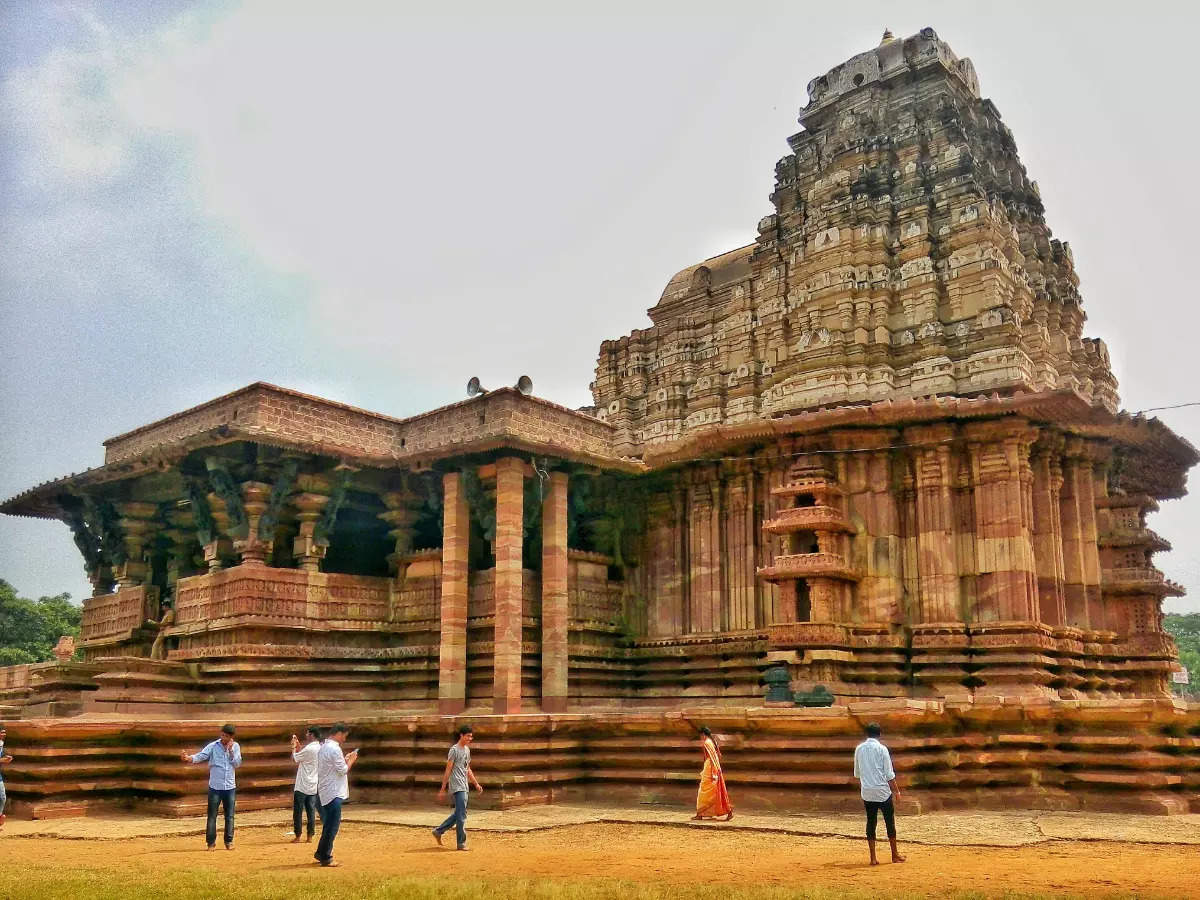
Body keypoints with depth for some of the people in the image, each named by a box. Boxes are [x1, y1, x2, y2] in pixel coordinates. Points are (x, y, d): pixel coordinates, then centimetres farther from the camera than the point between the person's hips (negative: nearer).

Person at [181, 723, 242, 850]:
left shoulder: (235, 746, 4)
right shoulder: (213, 746, -5)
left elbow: (237, 764, -3)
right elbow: (200, 756, -19)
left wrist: (230, 750, -13)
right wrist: (188, 758, -38)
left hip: (230, 787, 2)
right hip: (215, 787, -2)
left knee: (229, 816, 8)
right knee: (212, 816, 1)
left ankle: (229, 841, 19)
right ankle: (211, 842, 11)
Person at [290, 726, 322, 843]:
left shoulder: (309, 749, -19)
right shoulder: (320, 748, 7)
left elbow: (294, 759, -7)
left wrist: (293, 747, 7)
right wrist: (297, 744, 19)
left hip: (302, 787, -7)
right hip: (313, 786, 7)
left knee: (298, 811, 4)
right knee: (311, 812, 7)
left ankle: (297, 836, 8)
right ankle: (310, 837, 7)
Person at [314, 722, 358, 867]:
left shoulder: (323, 747, 13)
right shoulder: (335, 748, -18)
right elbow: (343, 770, -16)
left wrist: (345, 759, 16)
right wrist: (351, 760, 0)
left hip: (325, 792, 10)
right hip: (334, 793, -10)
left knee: (329, 824, 18)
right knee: (332, 826, -4)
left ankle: (321, 853, 25)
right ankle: (325, 857, 0)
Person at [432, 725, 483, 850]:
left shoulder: (467, 749, 15)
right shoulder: (454, 750, -11)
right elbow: (448, 770, -13)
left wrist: (476, 784, 19)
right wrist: (442, 789, -14)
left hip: (464, 787, 9)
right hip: (457, 787, -9)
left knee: (458, 814, 14)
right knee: (461, 815, -7)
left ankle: (439, 831, 26)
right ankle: (461, 843, -1)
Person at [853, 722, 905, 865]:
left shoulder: (859, 749, 5)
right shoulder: (881, 749, -7)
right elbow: (889, 774, -7)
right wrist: (896, 791, 2)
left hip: (867, 792, 3)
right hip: (883, 791, -3)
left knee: (871, 822, 7)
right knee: (889, 821, 9)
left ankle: (873, 858, 5)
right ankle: (895, 855, 17)